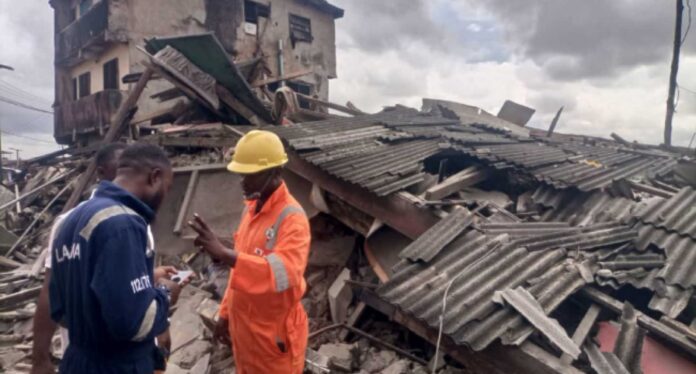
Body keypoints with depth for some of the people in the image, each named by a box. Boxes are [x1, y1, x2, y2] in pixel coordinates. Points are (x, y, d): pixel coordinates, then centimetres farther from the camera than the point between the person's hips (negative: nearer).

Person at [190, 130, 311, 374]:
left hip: (274, 333, -8)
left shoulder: (292, 217, -23)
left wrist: (223, 253, -46)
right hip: (244, 325, 8)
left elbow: (284, 272, -39)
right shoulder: (251, 208, 3)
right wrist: (226, 312, 15)